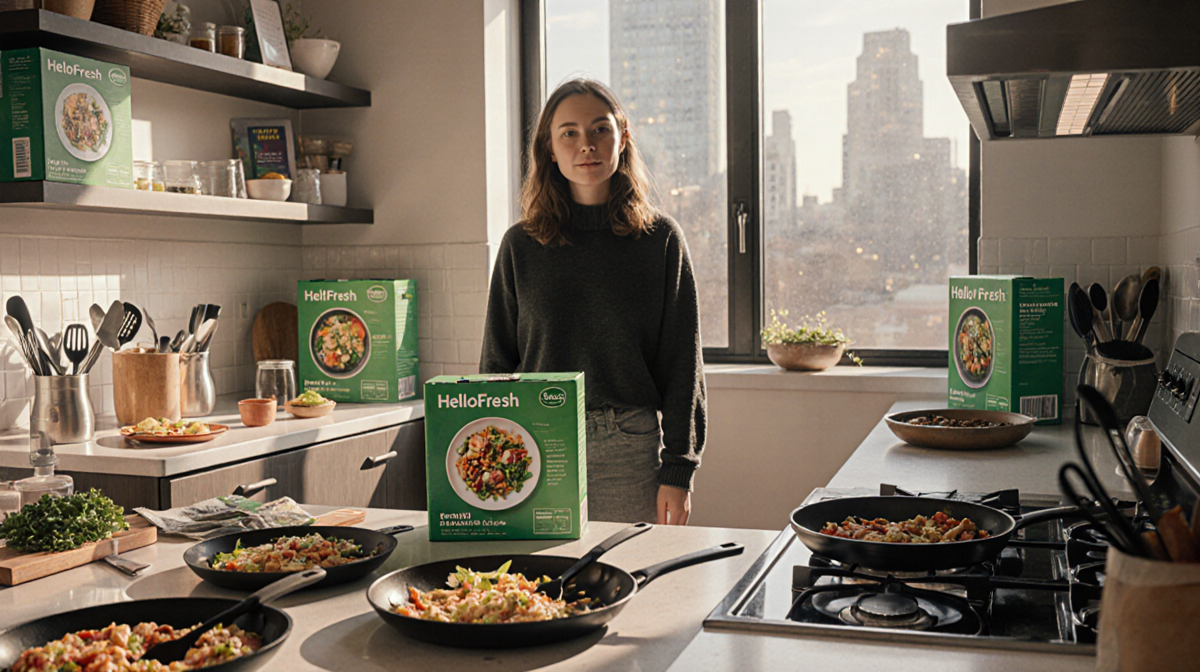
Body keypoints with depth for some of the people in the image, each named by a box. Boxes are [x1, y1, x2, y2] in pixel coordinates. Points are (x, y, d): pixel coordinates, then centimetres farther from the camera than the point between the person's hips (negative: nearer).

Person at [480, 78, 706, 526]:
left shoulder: (661, 239, 2)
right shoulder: (520, 245, 5)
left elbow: (682, 364, 2)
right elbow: (497, 362, 9)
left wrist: (678, 471, -3)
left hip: (630, 453, -1)